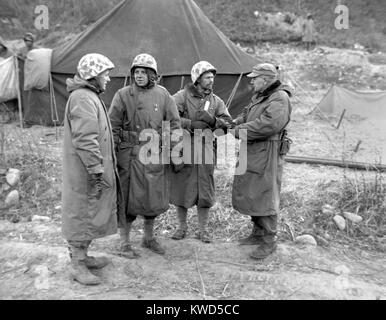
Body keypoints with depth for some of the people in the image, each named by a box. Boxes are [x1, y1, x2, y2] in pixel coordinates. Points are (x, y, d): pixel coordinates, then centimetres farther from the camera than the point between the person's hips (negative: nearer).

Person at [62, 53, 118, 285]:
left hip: (92, 171, 10)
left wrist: (103, 168, 22)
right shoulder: (82, 98, -18)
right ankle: (78, 266, 15)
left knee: (90, 214, 18)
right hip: (84, 173, -10)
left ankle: (83, 256, 33)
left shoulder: (91, 96, 17)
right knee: (82, 215, 1)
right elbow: (85, 140, -25)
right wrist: (97, 170, -24)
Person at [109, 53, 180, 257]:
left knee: (153, 197, 12)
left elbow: (174, 123, 9)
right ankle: (124, 243, 18)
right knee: (128, 199, 2)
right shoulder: (123, 95, 0)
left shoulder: (163, 95, 6)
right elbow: (113, 126, 0)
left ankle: (149, 238, 33)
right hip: (130, 154, -2)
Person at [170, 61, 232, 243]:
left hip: (206, 149, 3)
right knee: (182, 187, 6)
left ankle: (203, 229, 22)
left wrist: (213, 121, -15)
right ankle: (182, 227, 25)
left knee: (205, 190, 6)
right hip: (184, 148, -2)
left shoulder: (216, 101, 11)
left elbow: (227, 122, 4)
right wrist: (192, 124, -21)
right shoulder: (182, 96, -1)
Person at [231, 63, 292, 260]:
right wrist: (233, 123, 3)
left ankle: (269, 241, 13)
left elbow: (269, 124, -28)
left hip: (266, 155, -10)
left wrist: (239, 131, -21)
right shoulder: (259, 97, 14)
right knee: (249, 194, 16)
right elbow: (247, 115, 25)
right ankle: (258, 233, 32)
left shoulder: (280, 99, -15)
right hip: (251, 153, 10)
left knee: (264, 197, -2)